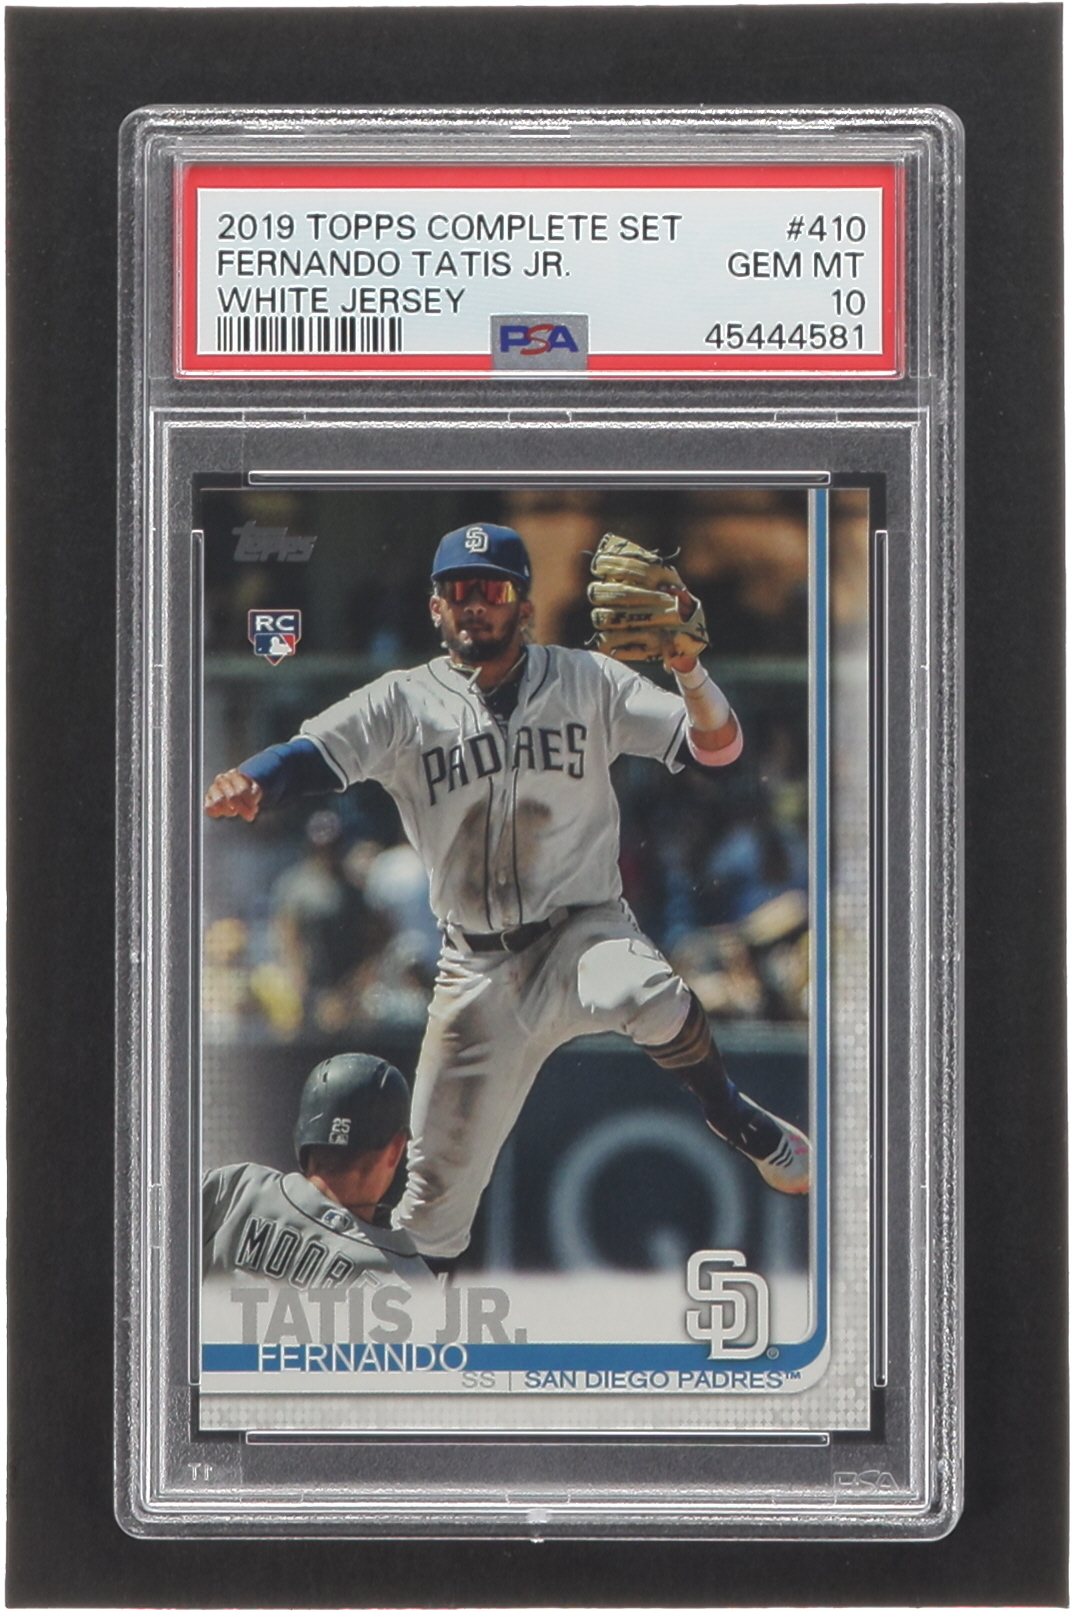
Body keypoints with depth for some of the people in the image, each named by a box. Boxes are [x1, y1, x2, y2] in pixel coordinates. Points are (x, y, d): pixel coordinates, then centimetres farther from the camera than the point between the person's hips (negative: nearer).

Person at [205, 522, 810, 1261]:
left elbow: (717, 746, -7)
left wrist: (686, 666, -27)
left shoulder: (588, 681, -1)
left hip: (584, 929, -1)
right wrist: (249, 783, -40)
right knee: (437, 1183, 4)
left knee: (655, 999, -36)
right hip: (476, 968, 2)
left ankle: (732, 1114, -8)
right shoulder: (403, 703, -1)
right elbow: (312, 753, -17)